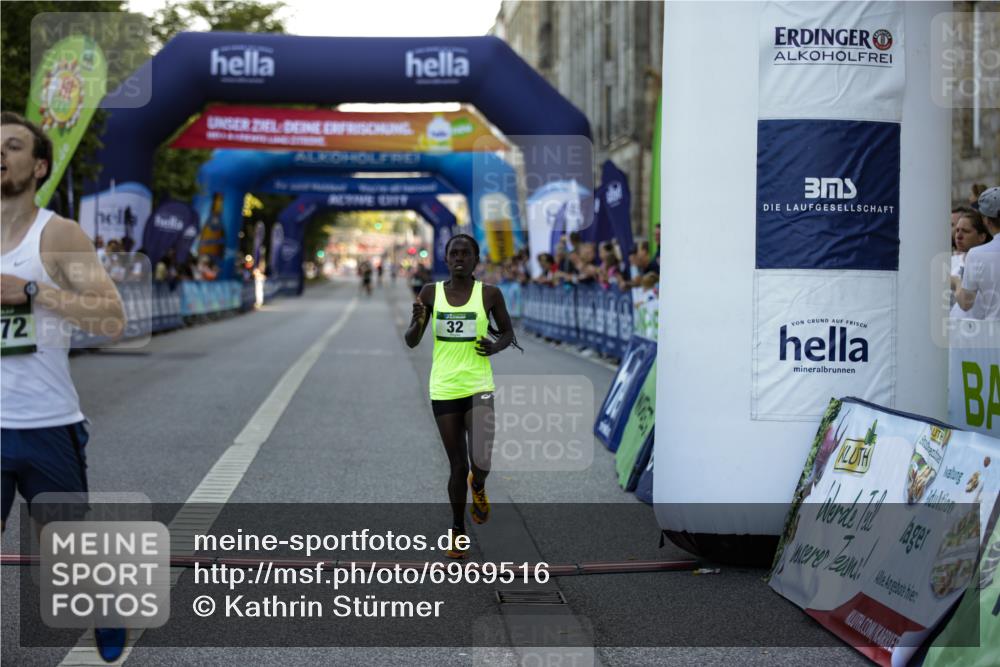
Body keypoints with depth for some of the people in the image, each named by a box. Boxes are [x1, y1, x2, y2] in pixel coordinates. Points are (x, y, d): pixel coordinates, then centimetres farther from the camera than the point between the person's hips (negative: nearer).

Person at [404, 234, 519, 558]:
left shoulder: (489, 294, -2)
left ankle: (477, 486, 24)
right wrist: (418, 321, -20)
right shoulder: (431, 293, 1)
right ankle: (458, 529, 29)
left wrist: (496, 346, -10)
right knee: (458, 466, 7)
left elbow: (508, 332, 11)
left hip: (479, 388, -1)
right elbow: (411, 341, 1)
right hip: (444, 390, 1)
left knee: (481, 463, -14)